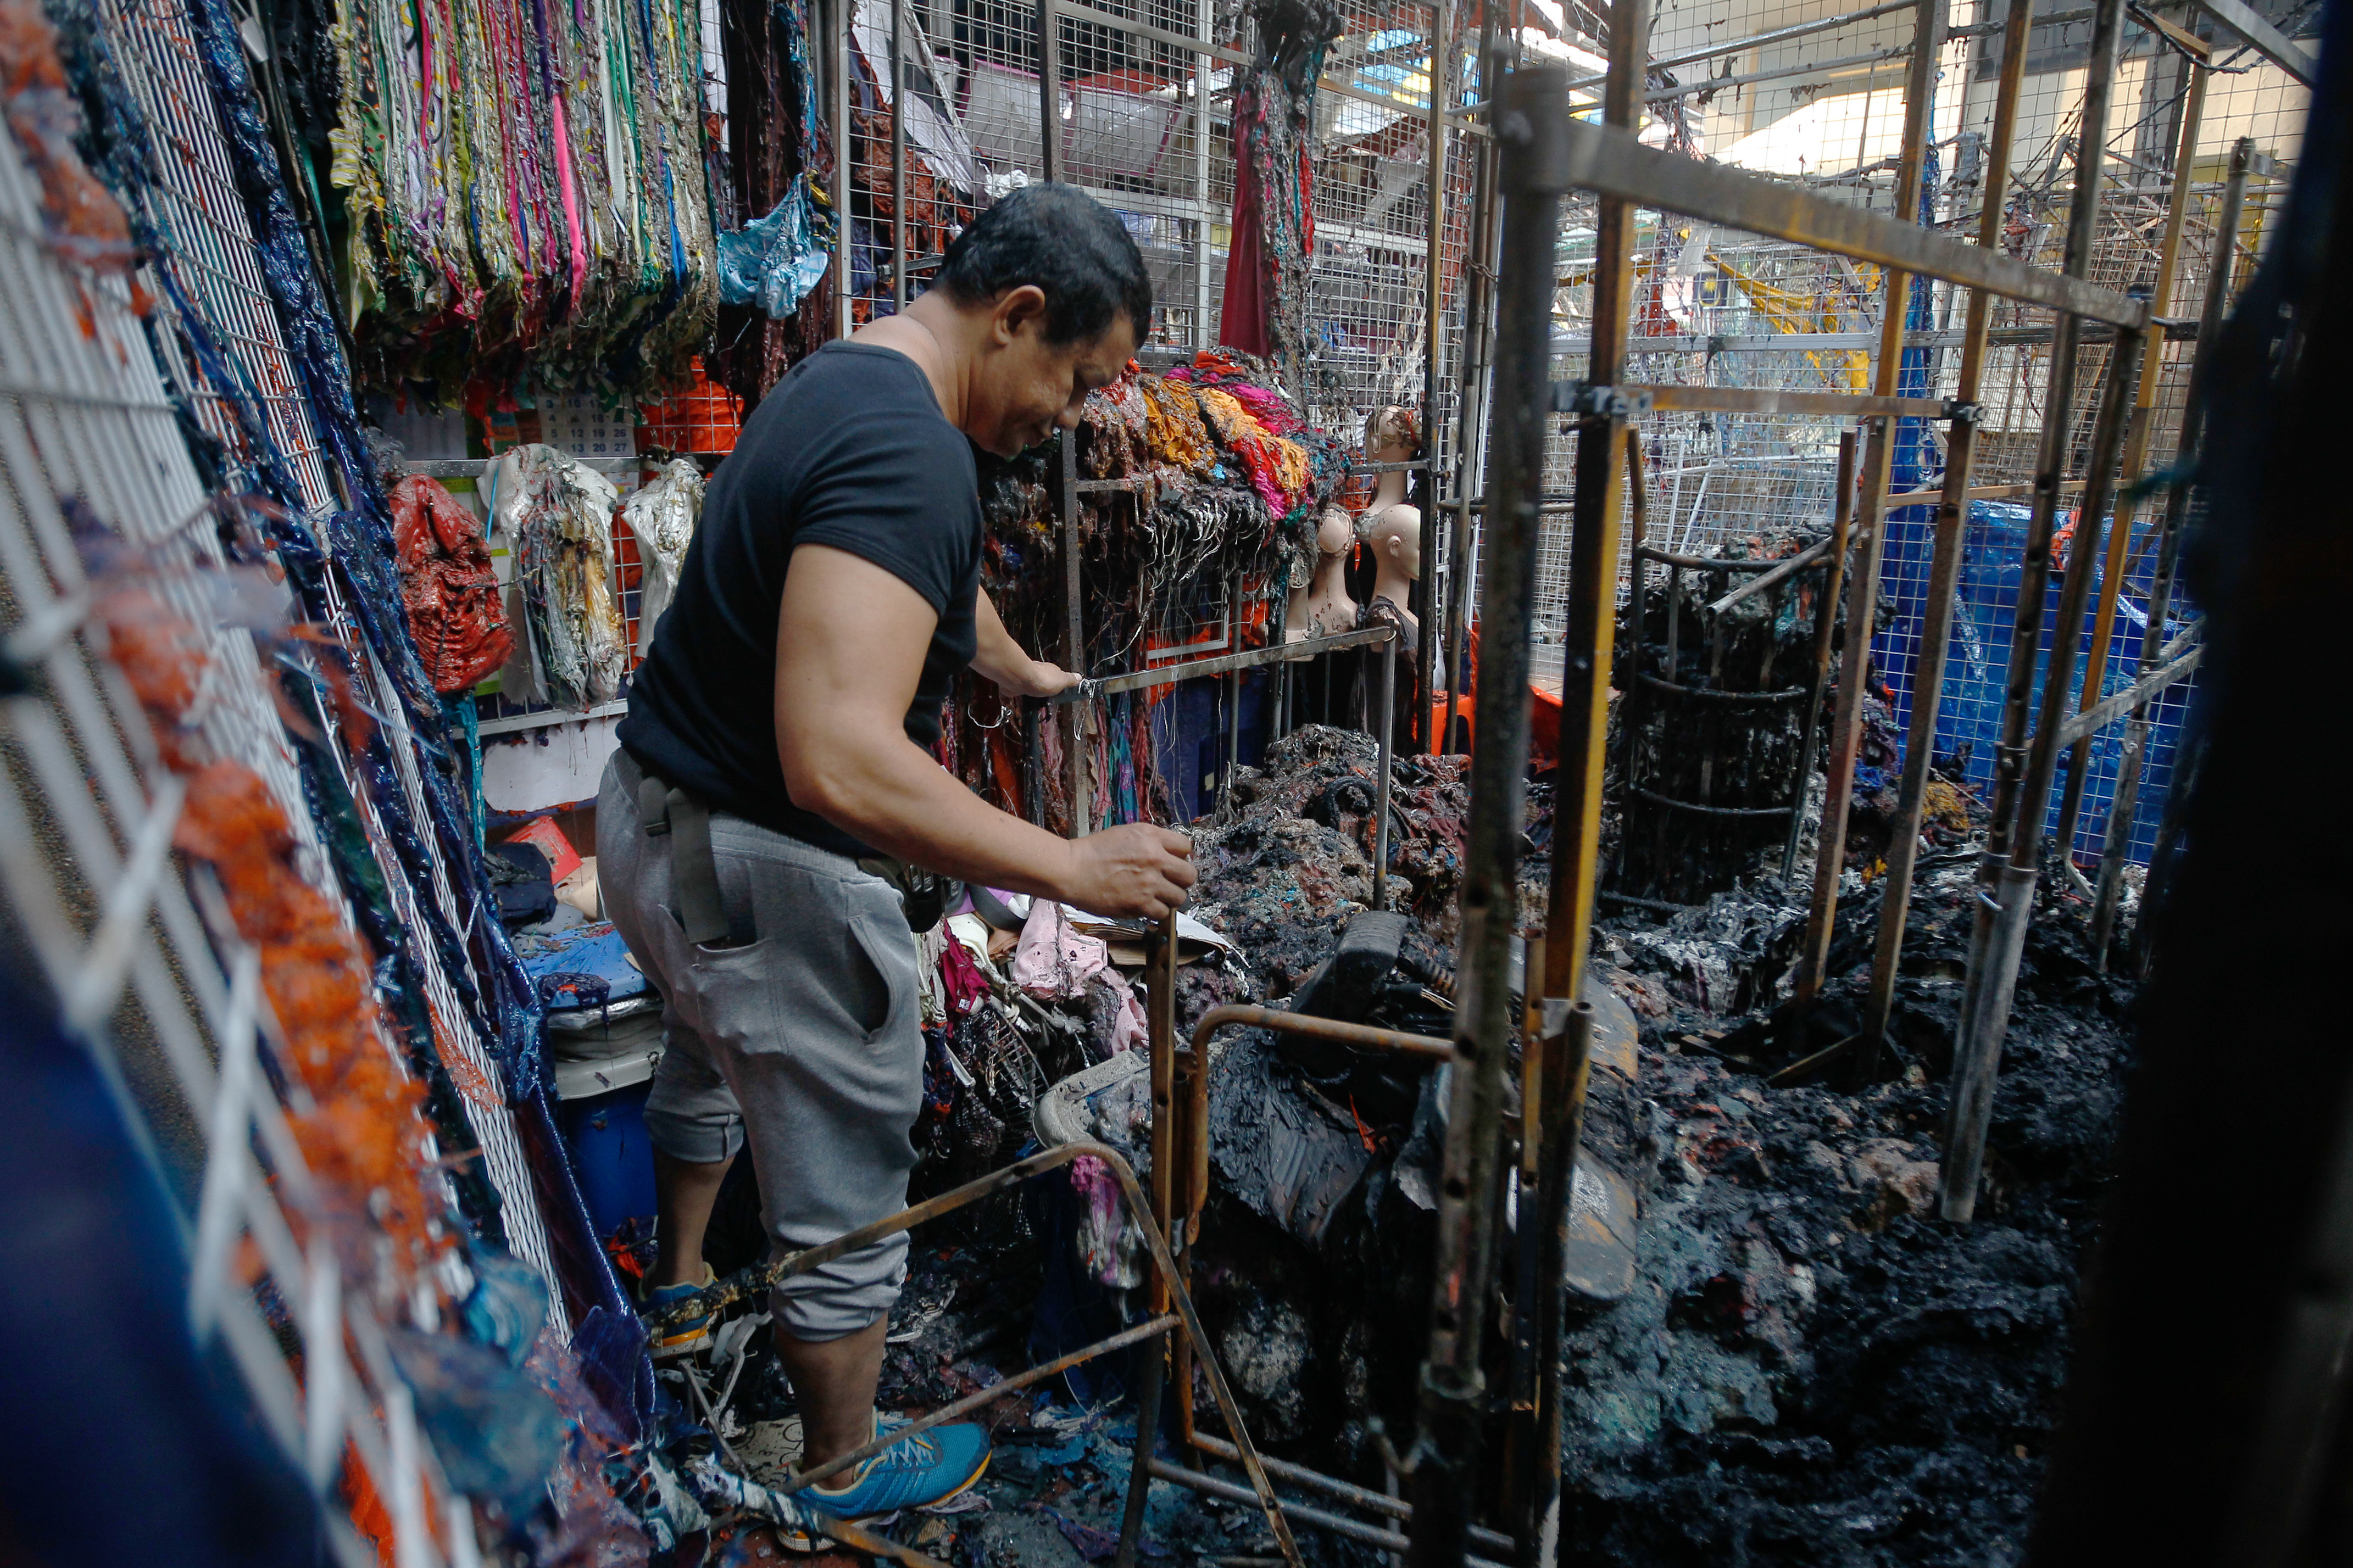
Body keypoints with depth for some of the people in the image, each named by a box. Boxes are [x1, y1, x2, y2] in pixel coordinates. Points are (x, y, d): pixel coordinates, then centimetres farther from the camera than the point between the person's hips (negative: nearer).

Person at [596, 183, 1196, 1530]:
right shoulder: (910, 453, -28)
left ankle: (680, 1291, 63)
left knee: (715, 1058, 36)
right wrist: (1077, 867, -31)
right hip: (761, 871, -11)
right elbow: (840, 764, -39)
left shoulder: (842, 383, 6)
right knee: (846, 1199, 11)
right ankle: (846, 1469, 38)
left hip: (658, 813, 11)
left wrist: (1026, 672, 40)